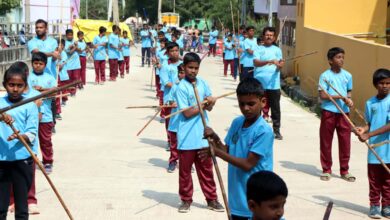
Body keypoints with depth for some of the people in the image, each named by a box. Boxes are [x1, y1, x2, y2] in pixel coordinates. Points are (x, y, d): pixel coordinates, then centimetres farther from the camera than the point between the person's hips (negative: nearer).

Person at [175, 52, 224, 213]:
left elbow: (209, 107, 6)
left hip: (202, 135, 4)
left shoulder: (203, 83, 5)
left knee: (206, 168, 12)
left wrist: (209, 102, -17)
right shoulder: (181, 88, -11)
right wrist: (206, 103, -13)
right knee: (185, 170, 7)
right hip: (187, 137, -4)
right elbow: (187, 113, -15)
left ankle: (212, 199, 21)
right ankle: (186, 200, 21)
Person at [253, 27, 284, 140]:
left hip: (274, 84, 1)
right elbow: (256, 62, -12)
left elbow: (280, 64, 2)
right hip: (259, 83, -1)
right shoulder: (258, 49, 3)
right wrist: (268, 61, -29)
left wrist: (279, 65, -23)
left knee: (275, 107, 2)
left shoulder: (277, 50, 10)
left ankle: (276, 130, 9)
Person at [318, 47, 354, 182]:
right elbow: (323, 95, -13)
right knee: (325, 142, 6)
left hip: (344, 112, 3)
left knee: (345, 142, 5)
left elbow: (349, 91, 16)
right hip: (328, 112, -3)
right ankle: (326, 170, 19)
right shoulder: (325, 76, -7)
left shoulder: (347, 75, 5)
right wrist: (340, 97, -18)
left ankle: (344, 170, 18)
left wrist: (349, 99, -6)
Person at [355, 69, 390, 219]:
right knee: (374, 180, 8)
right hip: (374, 149, 2)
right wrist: (363, 129, -12)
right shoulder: (370, 103, 4)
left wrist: (368, 135, -20)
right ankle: (374, 205, 18)